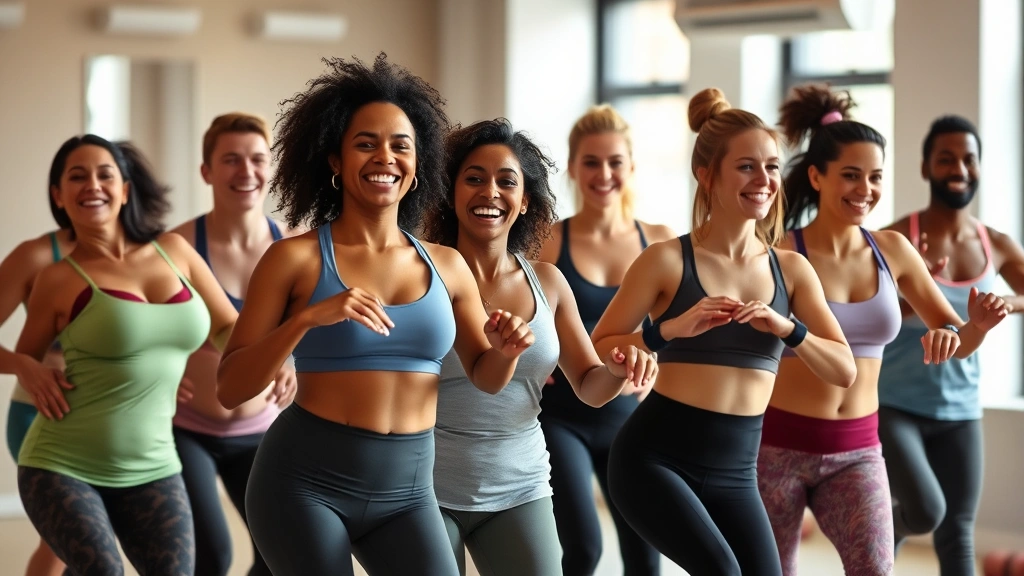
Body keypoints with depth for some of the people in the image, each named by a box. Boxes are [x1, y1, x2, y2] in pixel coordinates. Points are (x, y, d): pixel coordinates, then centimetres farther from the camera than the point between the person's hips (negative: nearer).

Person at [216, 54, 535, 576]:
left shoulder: (446, 266, 6)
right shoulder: (295, 258, -5)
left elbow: (485, 376, 18)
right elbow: (230, 390, -10)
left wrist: (506, 351, -5)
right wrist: (307, 318, -24)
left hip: (407, 491, 3)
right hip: (305, 482, -3)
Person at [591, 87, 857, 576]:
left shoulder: (791, 269, 6)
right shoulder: (667, 261, -6)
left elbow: (844, 372, 1)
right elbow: (595, 356, -7)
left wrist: (787, 328, -16)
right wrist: (671, 329, -21)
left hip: (735, 471, 5)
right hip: (653, 456, -5)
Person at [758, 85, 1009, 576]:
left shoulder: (892, 250, 3)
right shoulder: (781, 254, -12)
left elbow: (956, 342, 10)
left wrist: (977, 325, -12)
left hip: (857, 452, 3)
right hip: (777, 444, -3)